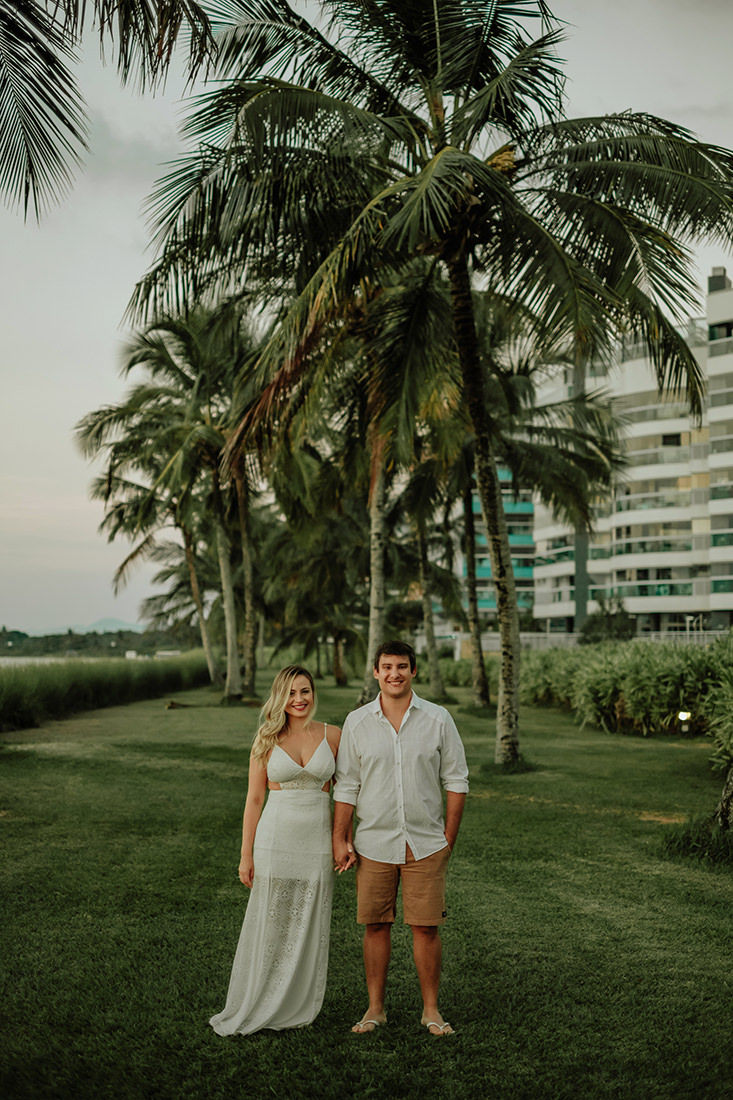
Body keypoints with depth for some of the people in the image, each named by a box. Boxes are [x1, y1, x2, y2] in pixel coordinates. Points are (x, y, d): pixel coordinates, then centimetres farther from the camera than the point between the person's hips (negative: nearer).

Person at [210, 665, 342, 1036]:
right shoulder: (267, 740, 0)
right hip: (275, 839, -1)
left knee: (309, 929, 8)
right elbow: (254, 799, 1)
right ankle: (252, 1009, 19)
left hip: (318, 841, 1)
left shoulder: (333, 736, 2)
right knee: (268, 928, 4)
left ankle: (297, 1009, 23)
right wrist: (246, 855, -2)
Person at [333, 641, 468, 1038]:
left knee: (426, 927, 3)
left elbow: (455, 781, 4)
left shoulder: (438, 719, -1)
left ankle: (431, 1010, 18)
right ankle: (375, 1008, 21)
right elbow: (346, 785, 6)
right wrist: (339, 839, 2)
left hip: (426, 844, -1)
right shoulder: (356, 722, 1)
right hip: (374, 844, 1)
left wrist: (449, 837, 2)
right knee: (376, 926, 7)